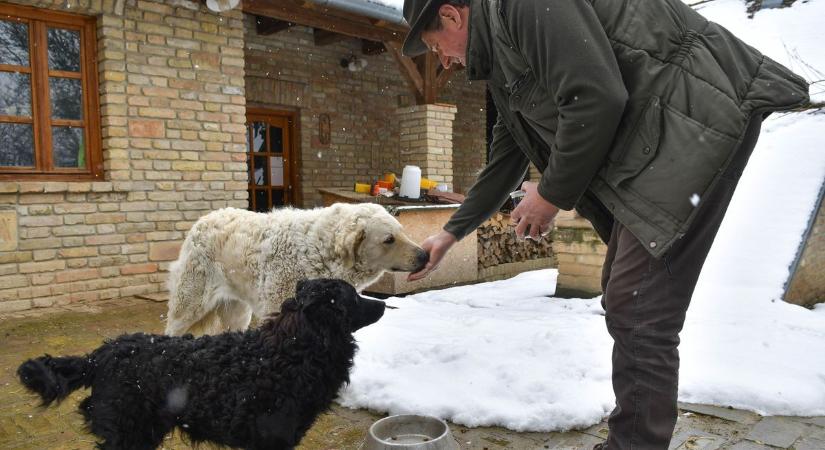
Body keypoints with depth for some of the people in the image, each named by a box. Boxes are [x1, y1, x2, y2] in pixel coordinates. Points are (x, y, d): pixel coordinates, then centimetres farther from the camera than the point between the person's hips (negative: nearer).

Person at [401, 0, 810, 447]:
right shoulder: (502, 65, 19)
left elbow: (597, 98, -23)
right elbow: (503, 163, 26)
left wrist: (552, 193, -9)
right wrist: (450, 233, 31)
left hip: (697, 115, -10)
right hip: (646, 150, 11)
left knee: (637, 310, -11)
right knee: (622, 295, 14)